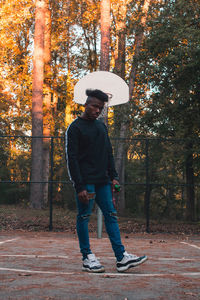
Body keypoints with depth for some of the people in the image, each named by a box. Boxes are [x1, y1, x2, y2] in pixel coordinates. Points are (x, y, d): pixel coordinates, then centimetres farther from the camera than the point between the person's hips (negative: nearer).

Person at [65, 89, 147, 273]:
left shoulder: (102, 126, 17)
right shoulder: (75, 128, -4)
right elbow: (72, 159, -10)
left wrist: (113, 176, 11)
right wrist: (79, 186, -17)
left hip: (102, 181, 7)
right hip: (85, 181, -7)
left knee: (111, 215, 2)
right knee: (84, 217, -1)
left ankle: (121, 257, 1)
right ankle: (87, 258, 7)